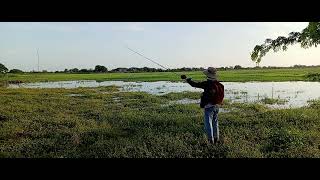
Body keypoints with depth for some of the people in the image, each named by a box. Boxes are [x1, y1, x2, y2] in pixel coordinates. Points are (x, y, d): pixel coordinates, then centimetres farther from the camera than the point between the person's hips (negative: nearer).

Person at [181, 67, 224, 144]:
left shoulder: (207, 84, -19)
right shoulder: (219, 84, 0)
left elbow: (194, 84, -16)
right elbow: (221, 95, 10)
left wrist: (186, 78, -3)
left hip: (209, 107, -7)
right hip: (216, 106, 7)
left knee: (208, 124, 5)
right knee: (215, 123, 19)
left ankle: (211, 140, 11)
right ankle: (216, 139, 29)